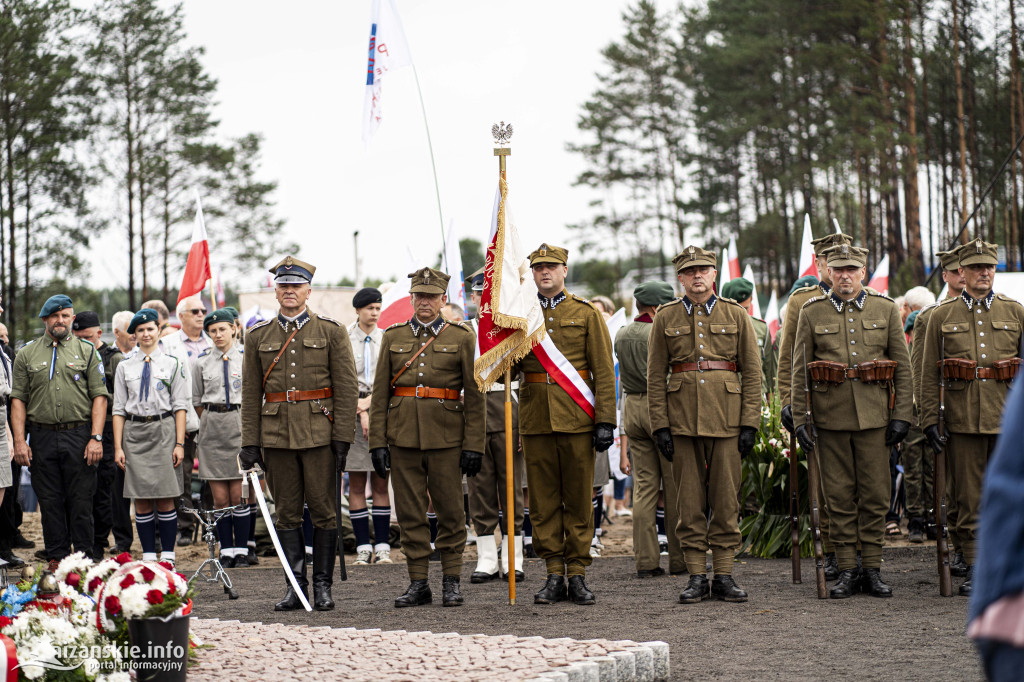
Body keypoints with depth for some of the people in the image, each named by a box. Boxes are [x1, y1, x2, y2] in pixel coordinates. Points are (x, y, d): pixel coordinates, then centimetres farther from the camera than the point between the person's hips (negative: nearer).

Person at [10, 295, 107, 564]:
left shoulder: (87, 351, 7)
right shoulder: (27, 355, 10)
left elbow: (99, 396, 2)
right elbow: (18, 399, 7)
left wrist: (96, 438, -8)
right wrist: (19, 440, -3)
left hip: (79, 435, -1)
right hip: (42, 438, 2)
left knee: (81, 501, -1)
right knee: (50, 502, 5)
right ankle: (56, 558, 12)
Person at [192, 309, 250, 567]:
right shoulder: (201, 361, 7)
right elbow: (197, 400, 16)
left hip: (241, 424, -1)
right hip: (212, 428, 1)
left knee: (238, 495, -3)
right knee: (220, 497, 1)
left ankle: (241, 550, 4)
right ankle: (226, 551, 7)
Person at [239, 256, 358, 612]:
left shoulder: (331, 331, 3)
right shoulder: (258, 336, 9)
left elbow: (347, 387, -1)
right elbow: (251, 393, 9)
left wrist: (343, 437, -8)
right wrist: (250, 443, 3)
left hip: (320, 433, -2)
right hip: (276, 434, 2)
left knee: (324, 512, 0)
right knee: (287, 514, 5)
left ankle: (323, 586, 9)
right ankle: (295, 586, 11)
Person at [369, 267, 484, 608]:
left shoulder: (461, 337, 3)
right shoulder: (393, 336, 9)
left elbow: (474, 395, 1)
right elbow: (380, 394, 8)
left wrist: (474, 445, -5)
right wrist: (378, 442, 1)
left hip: (446, 438, -2)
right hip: (402, 436, 2)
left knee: (450, 511, 2)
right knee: (409, 513, 4)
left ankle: (452, 582, 12)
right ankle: (418, 583, 11)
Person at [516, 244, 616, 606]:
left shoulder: (586, 312, 4)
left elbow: (603, 370, 0)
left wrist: (606, 421, -8)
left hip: (576, 418, -2)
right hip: (535, 419, 2)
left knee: (579, 497, 2)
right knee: (544, 500, 4)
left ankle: (578, 575, 8)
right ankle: (554, 575, 10)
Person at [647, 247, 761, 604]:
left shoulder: (736, 315, 5)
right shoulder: (666, 317, 6)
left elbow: (752, 372, 4)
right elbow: (655, 376, 5)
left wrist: (750, 423, -3)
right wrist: (660, 425, -2)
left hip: (726, 419, 0)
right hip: (682, 420, 0)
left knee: (726, 498, 1)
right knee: (689, 500, 2)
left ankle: (724, 575, 9)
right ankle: (696, 576, 8)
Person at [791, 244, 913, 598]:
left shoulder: (886, 309, 6)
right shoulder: (812, 313, 4)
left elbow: (903, 367, 6)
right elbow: (799, 369, 5)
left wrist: (902, 416, 0)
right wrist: (799, 418, -1)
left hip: (874, 416, 0)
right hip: (830, 416, 0)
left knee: (875, 494, 2)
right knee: (839, 496, 3)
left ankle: (873, 569, 11)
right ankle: (847, 570, 10)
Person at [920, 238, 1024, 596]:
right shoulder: (942, 315, 5)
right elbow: (928, 374, 5)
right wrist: (929, 419, -2)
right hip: (962, 421, -1)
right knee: (968, 497, 2)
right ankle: (974, 568, 9)